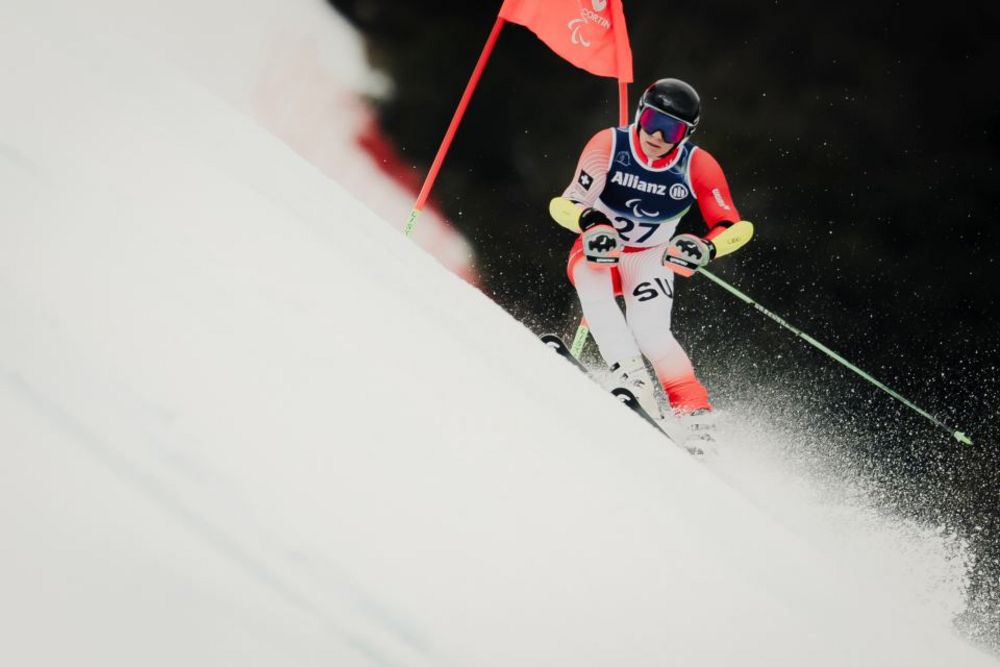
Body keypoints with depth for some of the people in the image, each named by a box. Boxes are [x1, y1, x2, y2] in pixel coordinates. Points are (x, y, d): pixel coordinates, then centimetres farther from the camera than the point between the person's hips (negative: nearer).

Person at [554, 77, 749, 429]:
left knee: (649, 331, -25)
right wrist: (593, 226, -40)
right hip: (597, 251, 0)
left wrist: (704, 248, -33)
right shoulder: (609, 145, -19)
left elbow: (729, 225, -11)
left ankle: (696, 413, -22)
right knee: (593, 292, -34)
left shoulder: (698, 166, -17)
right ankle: (633, 381, -42)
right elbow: (575, 200, -17)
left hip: (649, 259, 0)